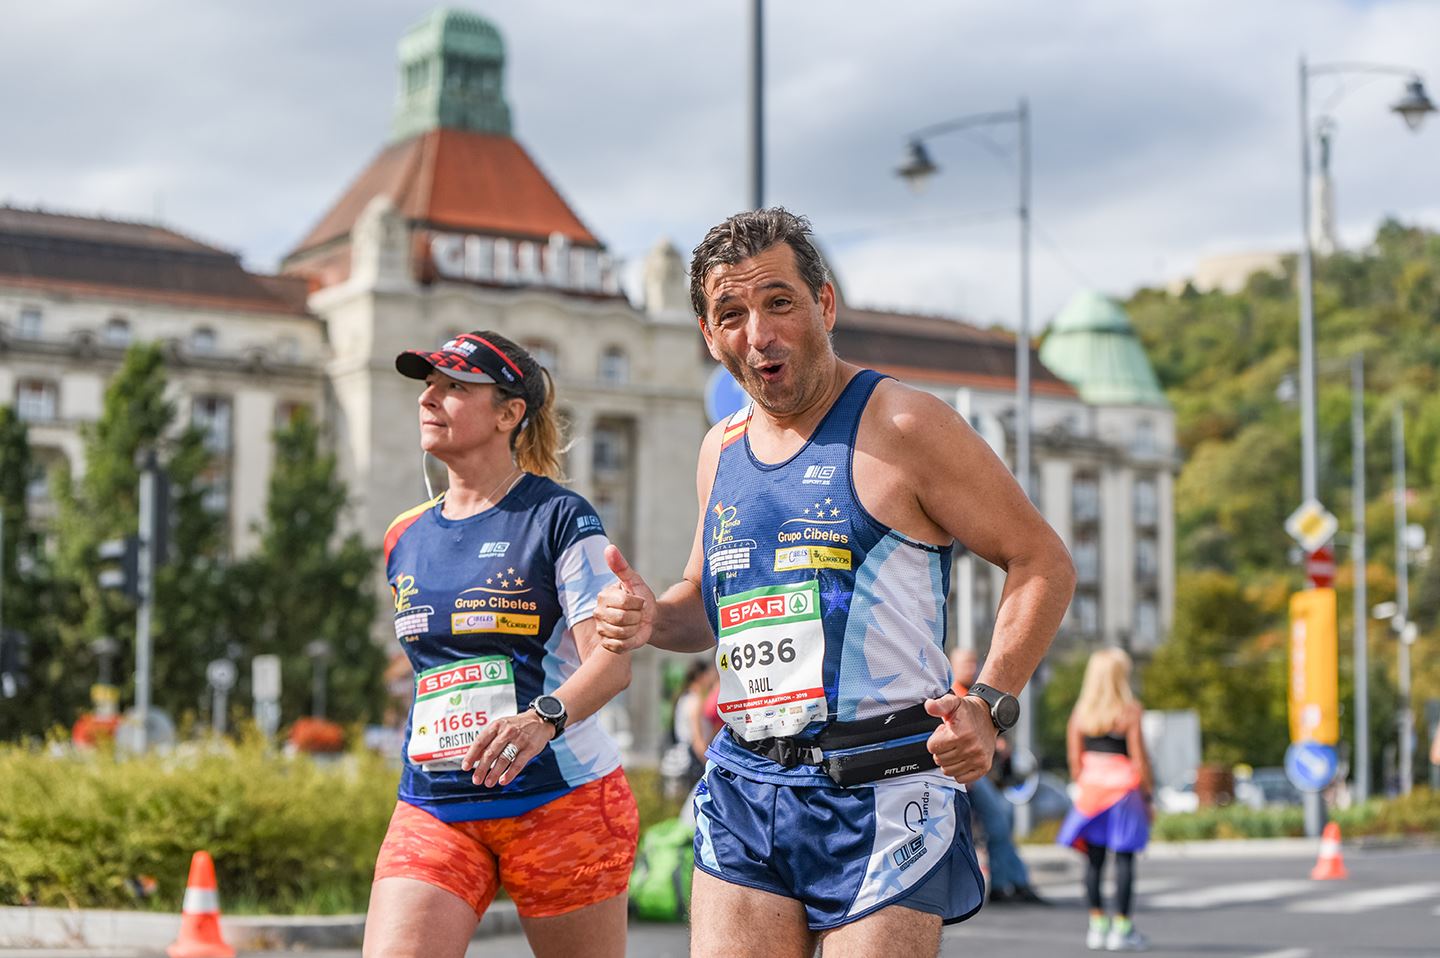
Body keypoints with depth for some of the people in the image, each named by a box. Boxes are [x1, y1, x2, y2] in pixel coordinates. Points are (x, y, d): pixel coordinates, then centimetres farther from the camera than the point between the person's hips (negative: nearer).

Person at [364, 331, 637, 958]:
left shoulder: (559, 518, -6)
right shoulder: (406, 539, 12)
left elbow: (612, 659, -16)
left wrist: (544, 717, -33)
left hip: (562, 798, -4)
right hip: (433, 809, 4)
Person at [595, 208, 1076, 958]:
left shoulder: (902, 426, -5)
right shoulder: (720, 450, 15)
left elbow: (1043, 563, -4)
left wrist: (991, 704, -16)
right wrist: (652, 619, 5)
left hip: (881, 790, -5)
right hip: (743, 789, 6)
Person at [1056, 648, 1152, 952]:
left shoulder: (1079, 713, 4)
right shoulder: (1129, 711, -8)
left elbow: (1075, 760, 6)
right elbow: (1139, 758, -8)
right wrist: (1147, 796, -1)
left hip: (1091, 788, 4)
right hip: (1123, 787, -4)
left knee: (1093, 859, 7)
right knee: (1124, 858, -1)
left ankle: (1097, 925, 10)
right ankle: (1122, 927, -2)